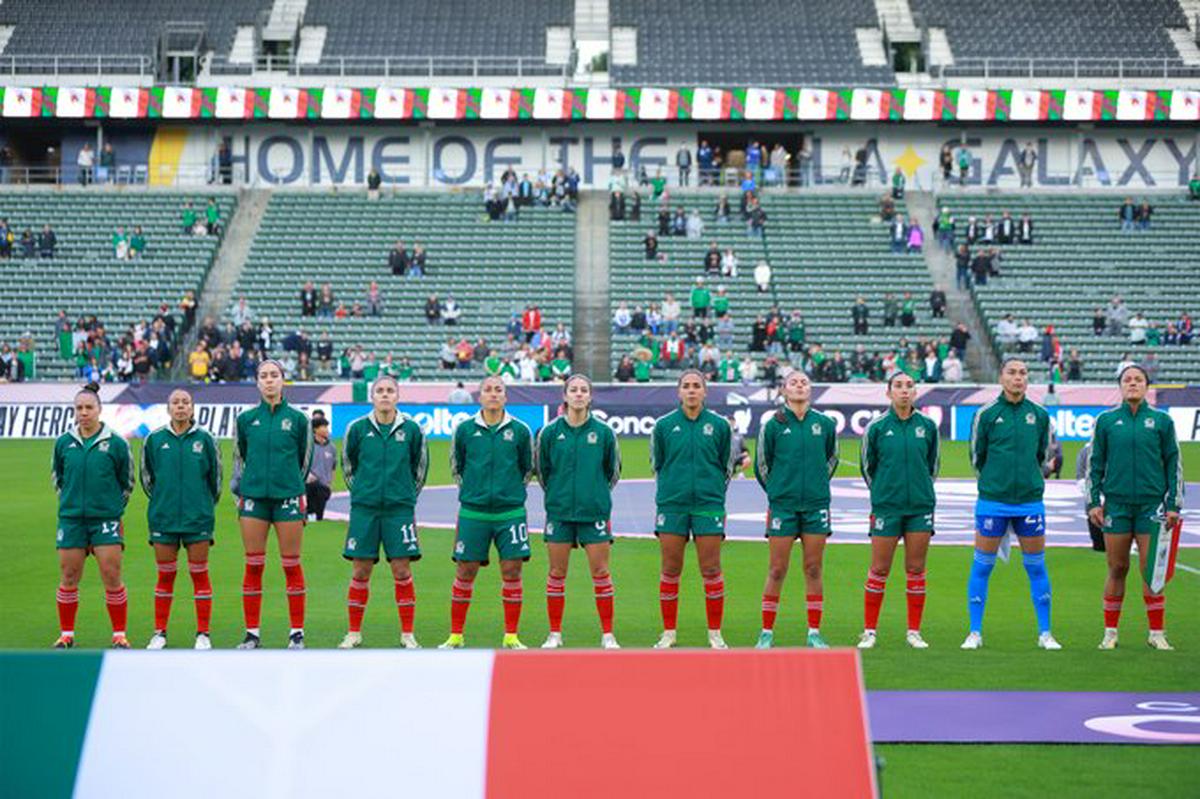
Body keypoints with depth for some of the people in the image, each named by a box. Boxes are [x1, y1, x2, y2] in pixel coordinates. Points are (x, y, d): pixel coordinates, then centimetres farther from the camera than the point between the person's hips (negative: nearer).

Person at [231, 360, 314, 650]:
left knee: (292, 565, 1)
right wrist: (240, 485, 13)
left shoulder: (297, 418, 2)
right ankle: (252, 633, 9)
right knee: (253, 566, 2)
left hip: (288, 497, -1)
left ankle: (297, 632, 8)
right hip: (253, 498, 1)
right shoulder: (246, 418, 6)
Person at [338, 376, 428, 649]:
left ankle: (407, 634, 7)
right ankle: (354, 633, 13)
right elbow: (347, 464, 15)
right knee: (360, 571, 2)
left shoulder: (411, 429, 1)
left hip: (400, 508, 0)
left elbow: (420, 466, 13)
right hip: (364, 508, 0)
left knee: (402, 570, -2)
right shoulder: (357, 428, 1)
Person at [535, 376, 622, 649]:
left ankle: (608, 634, 7)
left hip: (595, 511, -1)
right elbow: (541, 469, 10)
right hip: (559, 511, 1)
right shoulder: (550, 432, -1)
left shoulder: (603, 432, -1)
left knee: (601, 572, 0)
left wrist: (597, 494, 11)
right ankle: (554, 634, 13)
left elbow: (613, 470, 10)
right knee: (557, 573, 4)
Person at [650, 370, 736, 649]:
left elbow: (727, 465, 11)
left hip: (708, 505, 0)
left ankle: (715, 634, 8)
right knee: (670, 571, 3)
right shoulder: (663, 425, 3)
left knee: (711, 571, 0)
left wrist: (712, 491, 11)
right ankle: (668, 633, 12)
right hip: (671, 505, 0)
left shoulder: (719, 425, 3)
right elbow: (656, 464, 13)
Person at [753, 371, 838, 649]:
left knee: (813, 569, 4)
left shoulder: (825, 424, 3)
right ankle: (767, 632, 8)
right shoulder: (773, 425, -3)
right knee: (777, 570, 0)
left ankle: (814, 632, 10)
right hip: (782, 505, -2)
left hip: (816, 505, 2)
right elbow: (761, 465, 8)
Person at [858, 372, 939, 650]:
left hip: (920, 507, 2)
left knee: (916, 570, 4)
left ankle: (914, 631, 12)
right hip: (886, 508, -2)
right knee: (879, 570, 0)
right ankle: (869, 631, 9)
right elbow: (866, 465, 10)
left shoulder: (928, 426, 3)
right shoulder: (876, 427, -2)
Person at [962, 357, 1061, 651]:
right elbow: (976, 456, 7)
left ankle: (1045, 633, 13)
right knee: (982, 566, 1)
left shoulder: (1039, 414, 4)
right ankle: (975, 633, 9)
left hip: (1030, 501, 2)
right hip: (992, 502, -2)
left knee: (1036, 566, 5)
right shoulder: (986, 414, -2)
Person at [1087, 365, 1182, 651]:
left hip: (1151, 504, 0)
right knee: (1117, 570, 3)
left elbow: (1174, 463, 8)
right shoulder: (1106, 420, 7)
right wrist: (1093, 502, 4)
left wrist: (1173, 505, 2)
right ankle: (1110, 632, 11)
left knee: (1152, 572, -2)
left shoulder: (1161, 420, 5)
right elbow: (1095, 463, 10)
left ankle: (1156, 633, 6)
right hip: (1116, 504, 1)